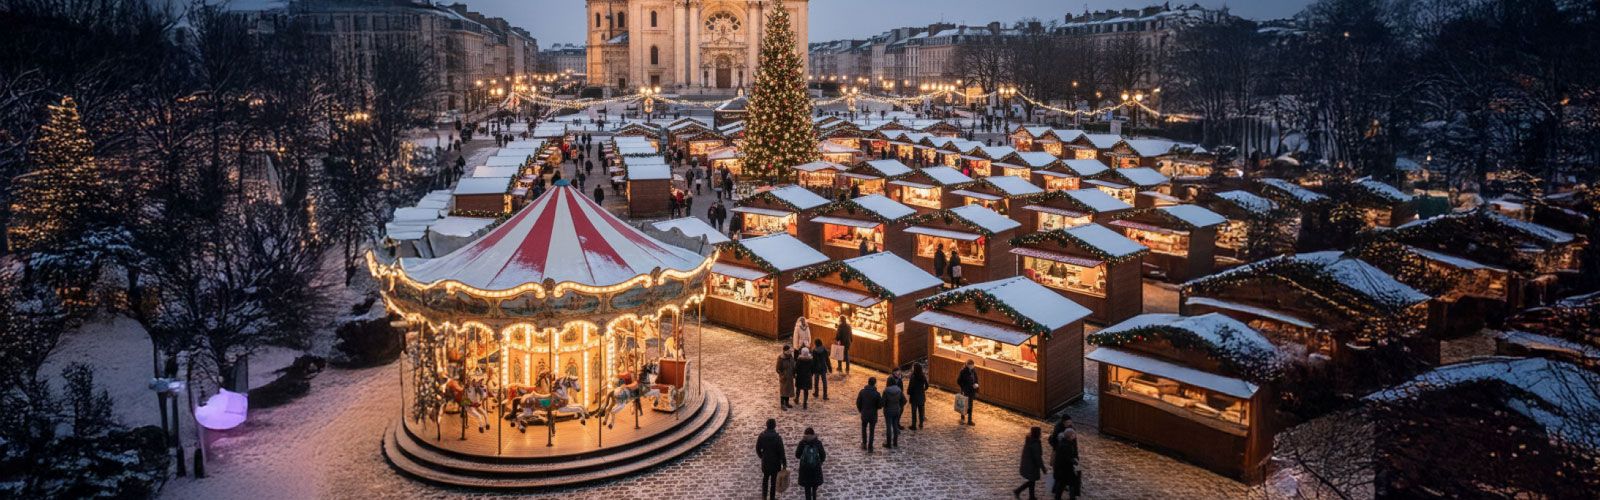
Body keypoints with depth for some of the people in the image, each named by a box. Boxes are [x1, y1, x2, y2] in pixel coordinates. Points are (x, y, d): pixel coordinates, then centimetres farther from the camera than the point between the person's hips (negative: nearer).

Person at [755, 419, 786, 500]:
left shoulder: (761, 436, -10)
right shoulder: (777, 438, -22)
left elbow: (758, 449, 1)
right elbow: (781, 452, -18)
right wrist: (784, 463, -8)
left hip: (765, 462, 3)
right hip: (775, 462, -3)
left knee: (765, 478, 22)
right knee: (773, 480, 12)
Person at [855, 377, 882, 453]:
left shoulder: (862, 392, -11)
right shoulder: (876, 394, -18)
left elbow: (858, 403, -3)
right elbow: (880, 405, -12)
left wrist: (860, 410, 14)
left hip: (864, 414, 2)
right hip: (873, 415, -2)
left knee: (864, 429, 25)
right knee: (871, 431, 10)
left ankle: (864, 444, 32)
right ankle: (870, 447, 13)